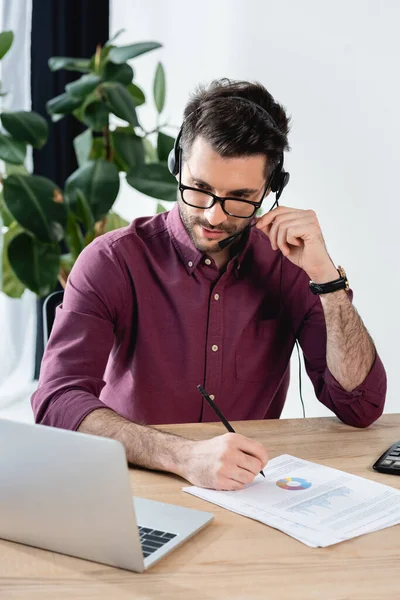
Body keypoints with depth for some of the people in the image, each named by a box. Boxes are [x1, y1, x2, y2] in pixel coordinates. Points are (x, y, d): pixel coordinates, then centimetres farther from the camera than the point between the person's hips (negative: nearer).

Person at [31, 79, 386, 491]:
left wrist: (324, 274, -14)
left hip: (251, 492, 3)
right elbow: (56, 402, -22)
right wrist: (185, 456, -35)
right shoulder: (114, 261, -9)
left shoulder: (286, 263, 0)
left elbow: (361, 407, -4)